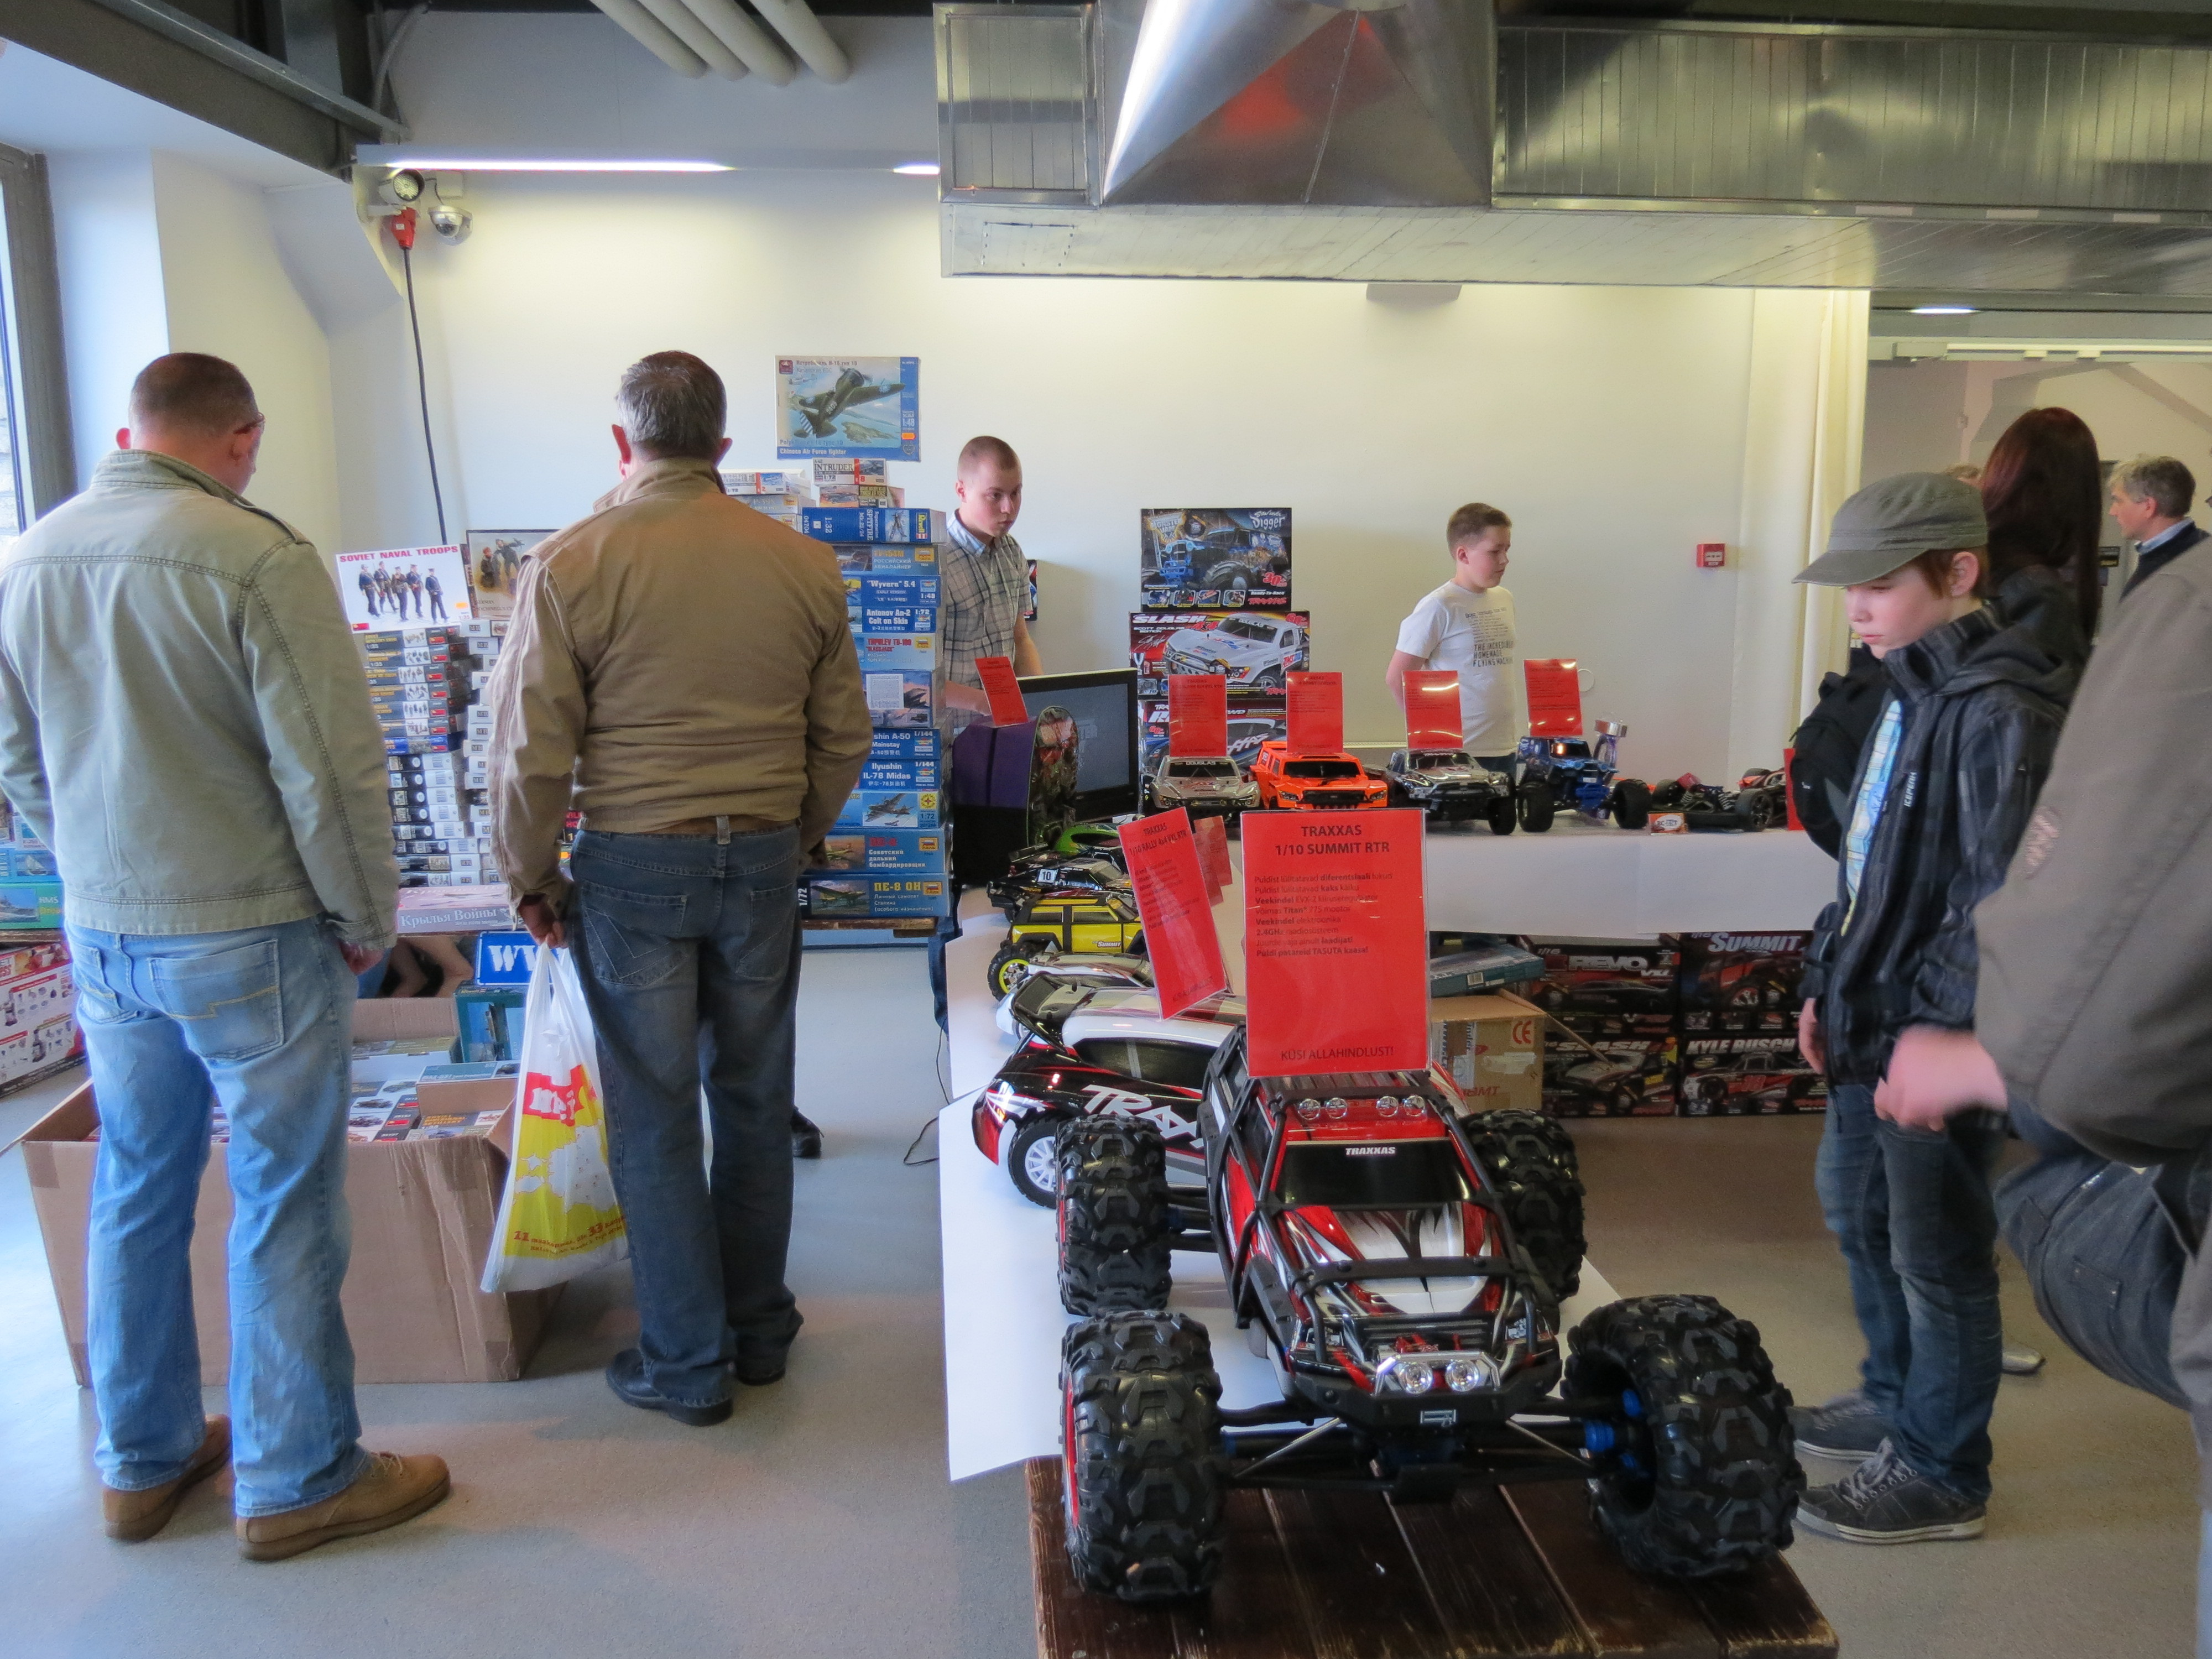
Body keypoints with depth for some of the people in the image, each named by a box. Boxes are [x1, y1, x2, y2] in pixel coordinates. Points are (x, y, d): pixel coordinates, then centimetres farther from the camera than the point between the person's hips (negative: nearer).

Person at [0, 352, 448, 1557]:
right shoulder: (259, 558, -17)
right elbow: (332, 768, -17)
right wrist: (366, 921, -5)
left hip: (100, 934, 7)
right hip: (249, 935, -7)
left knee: (137, 1188, 18)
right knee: (282, 1205, 5)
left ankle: (142, 1461, 33)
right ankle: (297, 1481, 18)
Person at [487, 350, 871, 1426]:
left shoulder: (573, 563, -8)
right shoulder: (802, 565, 2)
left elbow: (530, 748, -8)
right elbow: (843, 739, 7)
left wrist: (529, 879, 5)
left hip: (634, 865, -3)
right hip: (763, 862, 4)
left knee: (655, 1116, 8)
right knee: (753, 1102, 16)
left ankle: (686, 1364, 19)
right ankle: (759, 1331, 30)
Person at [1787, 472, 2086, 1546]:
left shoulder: (2001, 712, -20)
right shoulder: (1914, 688, 9)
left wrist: (1938, 1035, -21)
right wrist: (1830, 984, 13)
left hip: (1935, 1045, -9)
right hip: (1871, 1020, 9)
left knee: (1936, 1255, 5)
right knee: (1856, 1210, 22)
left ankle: (1940, 1474, 23)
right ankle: (1896, 1399, 42)